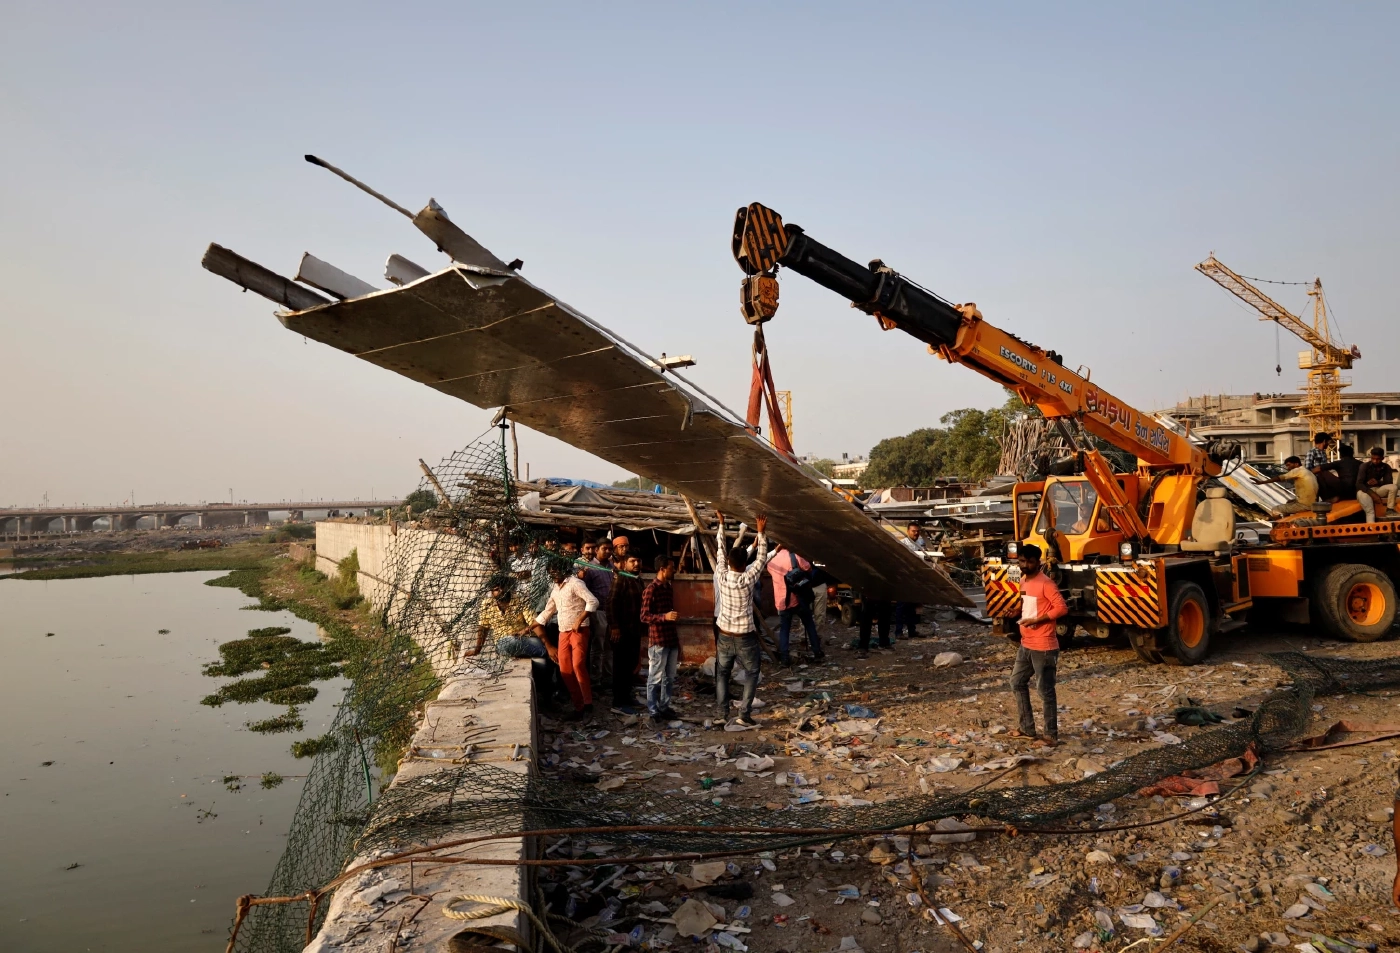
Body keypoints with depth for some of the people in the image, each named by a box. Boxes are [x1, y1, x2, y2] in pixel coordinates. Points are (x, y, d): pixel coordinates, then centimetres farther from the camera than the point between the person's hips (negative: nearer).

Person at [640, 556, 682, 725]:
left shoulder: (668, 588, 12)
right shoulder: (650, 590, -13)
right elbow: (644, 616, -16)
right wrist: (664, 616, -30)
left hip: (671, 639, 8)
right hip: (658, 641, -8)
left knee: (669, 678, 13)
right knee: (655, 679, 1)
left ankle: (664, 707, 24)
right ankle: (654, 712, 8)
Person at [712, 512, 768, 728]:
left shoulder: (722, 576, -10)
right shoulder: (747, 579, -18)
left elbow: (720, 551, 1)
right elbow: (761, 559, -11)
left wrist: (721, 524, 6)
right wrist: (761, 533, -12)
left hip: (724, 636, 3)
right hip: (745, 638, -3)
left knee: (722, 675, 16)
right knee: (752, 674, 13)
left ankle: (722, 715, 14)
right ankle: (744, 715, 6)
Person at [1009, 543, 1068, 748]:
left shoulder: (1046, 583, -16)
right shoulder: (1023, 581, 10)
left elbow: (1062, 608, -22)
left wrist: (1036, 620, -22)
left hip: (1043, 647, -9)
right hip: (1025, 644, 9)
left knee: (1045, 691, -1)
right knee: (1017, 683, 16)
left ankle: (1051, 735, 10)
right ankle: (1027, 727, 28)